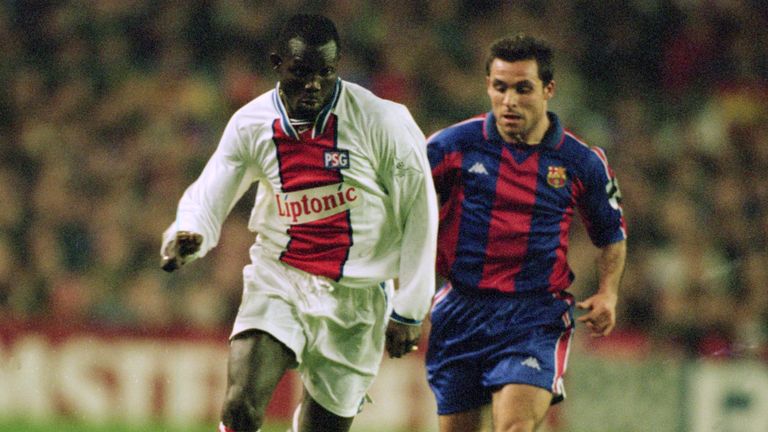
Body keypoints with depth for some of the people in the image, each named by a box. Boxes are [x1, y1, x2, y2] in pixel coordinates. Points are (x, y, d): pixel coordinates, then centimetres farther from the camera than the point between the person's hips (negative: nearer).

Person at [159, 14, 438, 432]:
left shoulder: (383, 122, -11)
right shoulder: (251, 123, -3)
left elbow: (419, 214, -3)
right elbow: (207, 197, 3)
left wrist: (408, 310, -2)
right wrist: (186, 235, -22)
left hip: (355, 301, -1)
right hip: (277, 283, 1)